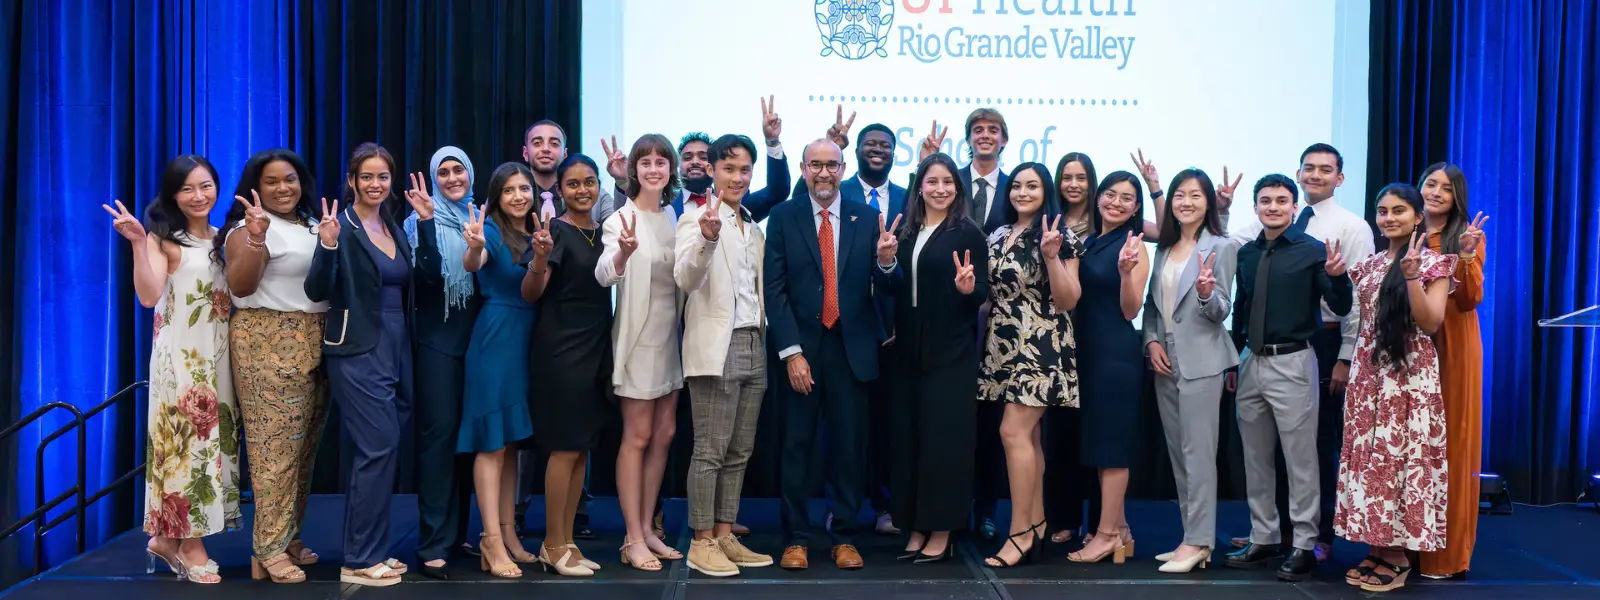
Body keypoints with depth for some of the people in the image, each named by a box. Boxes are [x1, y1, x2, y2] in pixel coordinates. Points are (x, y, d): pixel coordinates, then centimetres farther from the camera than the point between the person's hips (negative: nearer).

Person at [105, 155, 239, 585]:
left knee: (217, 436, 7)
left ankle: (170, 537, 19)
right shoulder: (164, 239, -4)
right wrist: (138, 244, -26)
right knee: (187, 439, -3)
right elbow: (148, 296, -18)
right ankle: (190, 546, 6)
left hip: (220, 352, 6)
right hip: (181, 354, -6)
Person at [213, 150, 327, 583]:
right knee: (275, 447, -8)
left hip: (314, 345, 8)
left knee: (303, 447, 10)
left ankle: (289, 539, 19)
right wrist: (255, 237, -30)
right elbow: (240, 287, -20)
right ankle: (269, 551, -4)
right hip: (268, 346, -8)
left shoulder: (314, 226, 17)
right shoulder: (248, 228, -6)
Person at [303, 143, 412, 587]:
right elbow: (317, 292, -14)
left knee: (382, 450, 10)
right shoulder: (341, 227, -8)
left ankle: (370, 551, 19)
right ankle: (359, 561, -2)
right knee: (379, 448, -11)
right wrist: (327, 246, -30)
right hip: (358, 352, -7)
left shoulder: (394, 228, 13)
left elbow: (408, 287, 12)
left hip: (396, 348, 7)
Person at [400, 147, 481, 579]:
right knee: (439, 431, -7)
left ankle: (459, 531, 21)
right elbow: (427, 275, -17)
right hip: (438, 339, -4)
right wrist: (426, 222, -25)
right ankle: (433, 544, -3)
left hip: (476, 337, 5)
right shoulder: (422, 220, -1)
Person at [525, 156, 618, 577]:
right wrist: (541, 259, -34)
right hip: (561, 348, -7)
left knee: (583, 448, 10)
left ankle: (567, 541, 18)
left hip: (597, 347, 7)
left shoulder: (604, 231, 10)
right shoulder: (557, 231, -10)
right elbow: (530, 294, -17)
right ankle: (553, 545, 8)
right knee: (566, 447, -4)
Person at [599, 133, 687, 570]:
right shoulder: (622, 219, -13)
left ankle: (647, 530, 21)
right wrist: (623, 252, -50)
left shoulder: (672, 217, 6)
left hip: (670, 337, 7)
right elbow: (604, 275, -31)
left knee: (664, 435, 11)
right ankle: (633, 540, 6)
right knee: (637, 437, -2)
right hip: (639, 338, -7)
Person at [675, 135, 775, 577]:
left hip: (753, 346, 7)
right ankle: (701, 544, 4)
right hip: (716, 348, -7)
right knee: (710, 451, -4)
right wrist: (707, 237, -37)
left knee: (739, 452, 10)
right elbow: (685, 279, -21)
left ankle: (725, 537, 18)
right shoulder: (697, 218, -5)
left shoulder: (754, 228, 17)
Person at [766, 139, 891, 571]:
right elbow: (775, 289, -4)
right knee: (797, 446, 6)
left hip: (851, 348, 1)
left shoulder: (867, 218, 5)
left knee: (850, 447, 7)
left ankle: (845, 537, 20)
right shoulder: (783, 218, 1)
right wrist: (791, 352, -11)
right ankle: (795, 538, 18)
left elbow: (883, 285, 2)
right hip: (801, 347, -1)